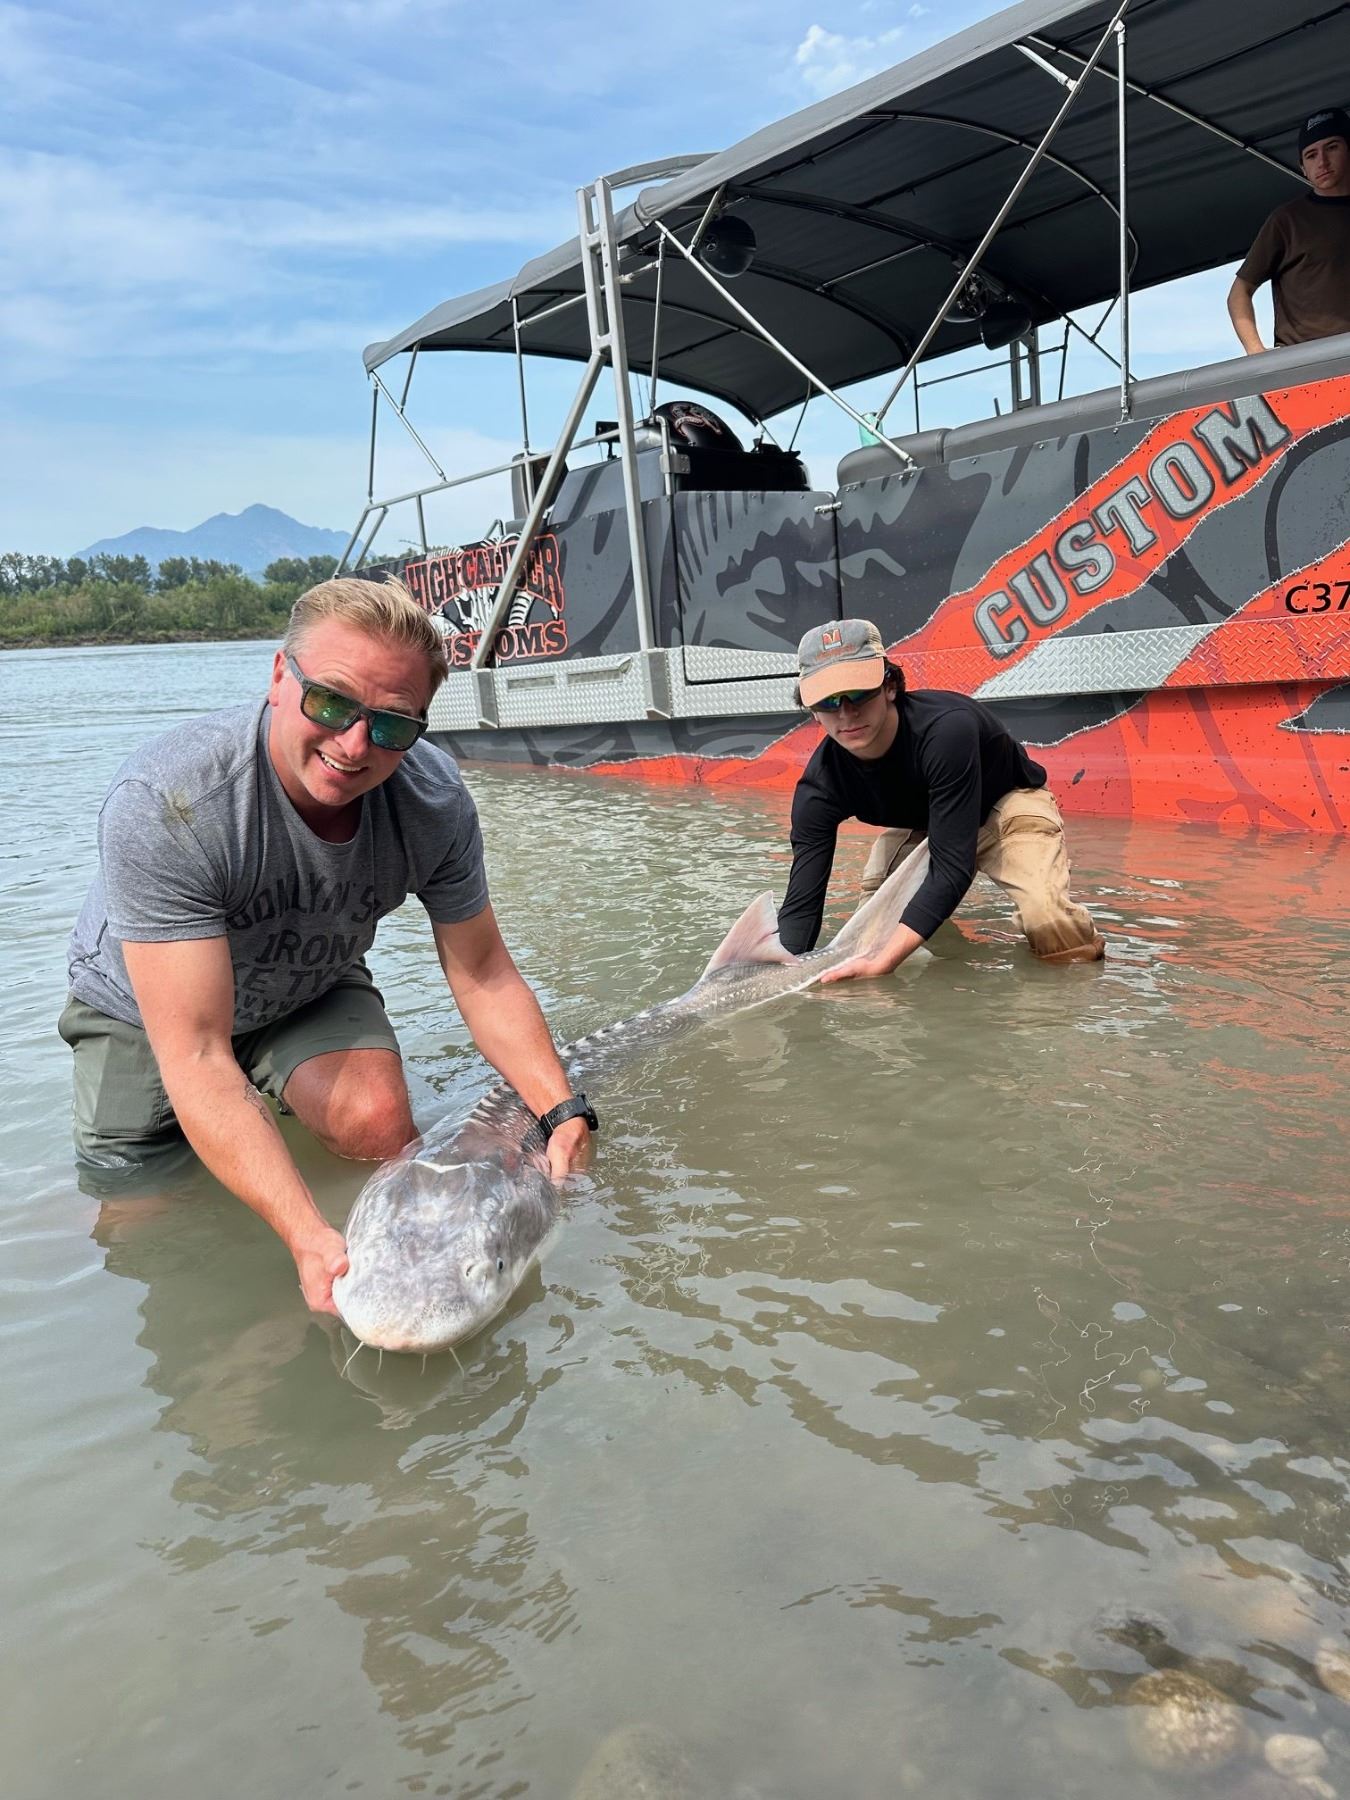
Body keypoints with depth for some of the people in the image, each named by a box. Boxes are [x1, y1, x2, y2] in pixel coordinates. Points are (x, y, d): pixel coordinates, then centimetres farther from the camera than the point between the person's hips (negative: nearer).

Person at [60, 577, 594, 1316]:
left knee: (379, 1124, -24)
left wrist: (562, 1110, -27)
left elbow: (483, 975, -13)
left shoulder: (433, 798, -26)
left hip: (310, 994, 2)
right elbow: (195, 1059, -40)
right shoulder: (162, 803, -39)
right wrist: (308, 1238, -48)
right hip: (144, 1013, -1)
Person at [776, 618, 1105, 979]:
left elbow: (951, 867, -42)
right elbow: (801, 905, -27)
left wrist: (884, 962, -50)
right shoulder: (819, 787, -26)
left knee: (1048, 921, -30)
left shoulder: (946, 729, -40)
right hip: (918, 824, 5)